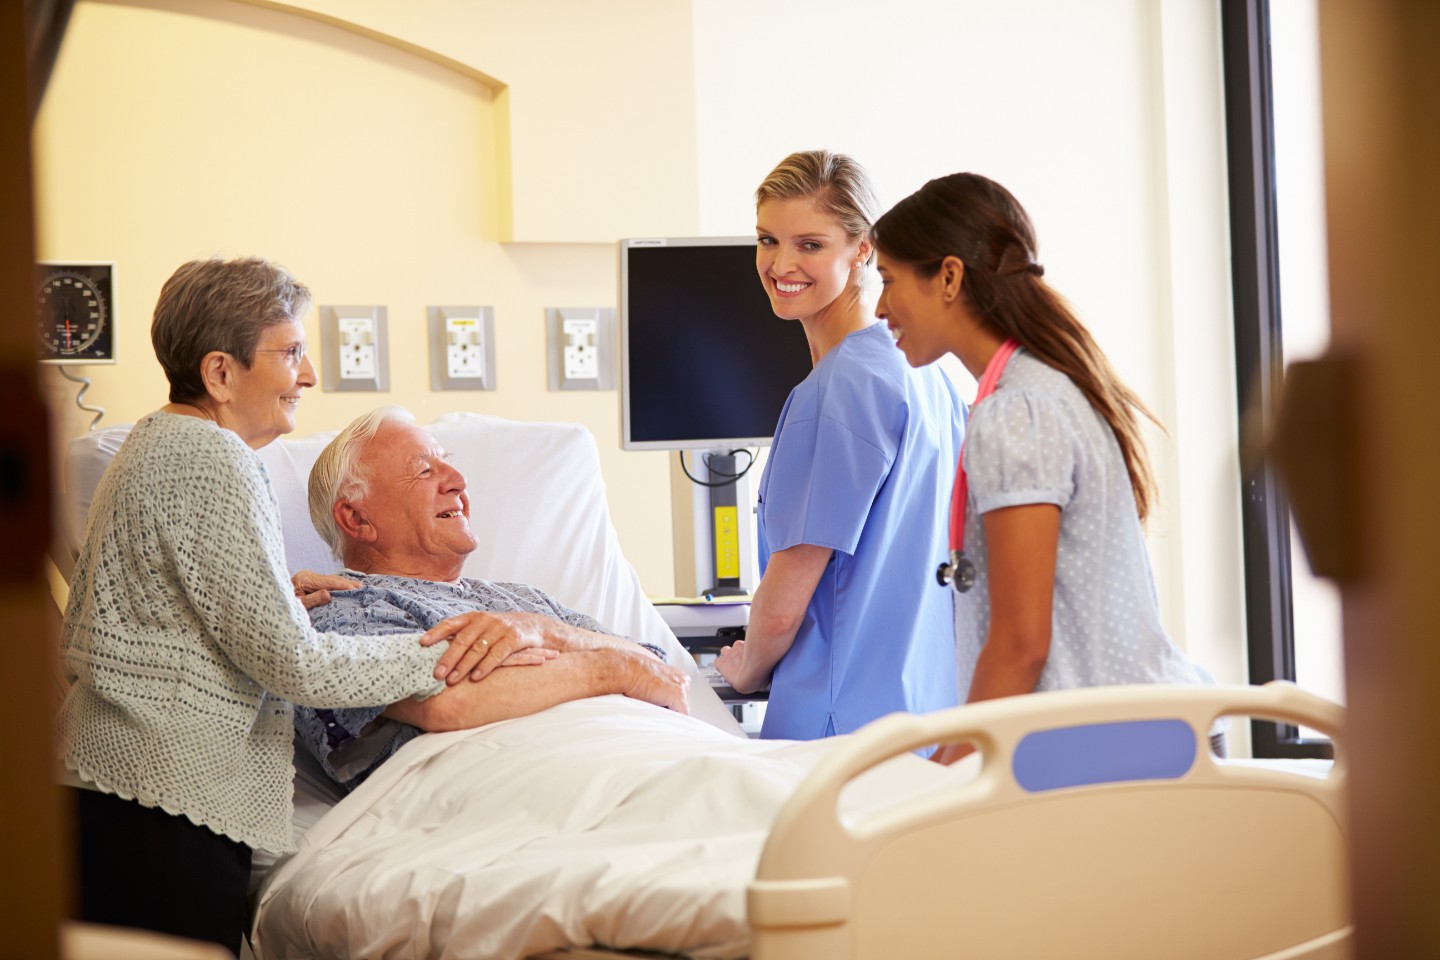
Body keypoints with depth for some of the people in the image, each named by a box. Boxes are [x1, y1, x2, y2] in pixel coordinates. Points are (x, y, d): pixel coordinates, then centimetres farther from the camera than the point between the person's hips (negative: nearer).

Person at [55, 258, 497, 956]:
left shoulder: (153, 441, 19)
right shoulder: (212, 461, -14)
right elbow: (291, 662, -18)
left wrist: (280, 593, 22)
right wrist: (437, 658, -8)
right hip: (164, 807, -11)